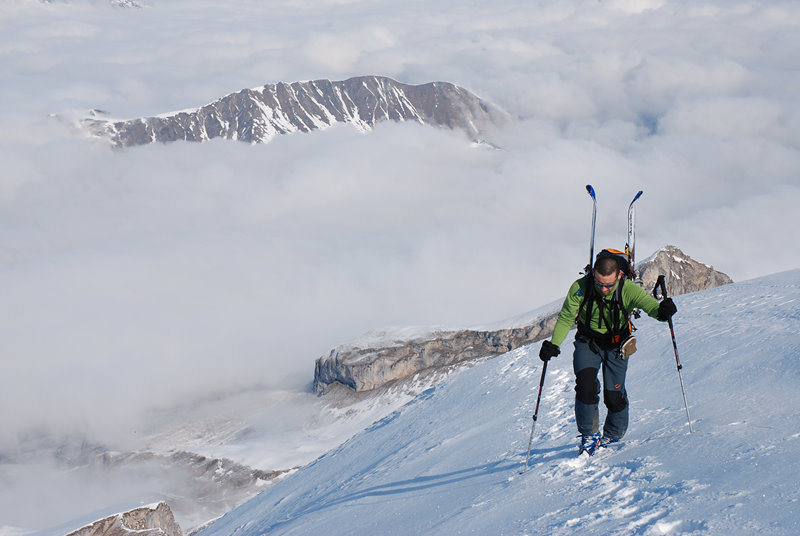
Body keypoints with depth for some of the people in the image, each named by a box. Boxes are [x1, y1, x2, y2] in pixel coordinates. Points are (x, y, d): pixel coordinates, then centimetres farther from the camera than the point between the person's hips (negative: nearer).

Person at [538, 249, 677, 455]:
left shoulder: (628, 290, -25)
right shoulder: (580, 288, -23)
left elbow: (651, 305, -33)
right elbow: (566, 318, -12)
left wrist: (662, 310, -57)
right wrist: (554, 343, -25)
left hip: (616, 345, 0)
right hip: (587, 343, 0)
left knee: (614, 396, -1)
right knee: (586, 385, -19)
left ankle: (612, 436, 28)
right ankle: (589, 434, 2)